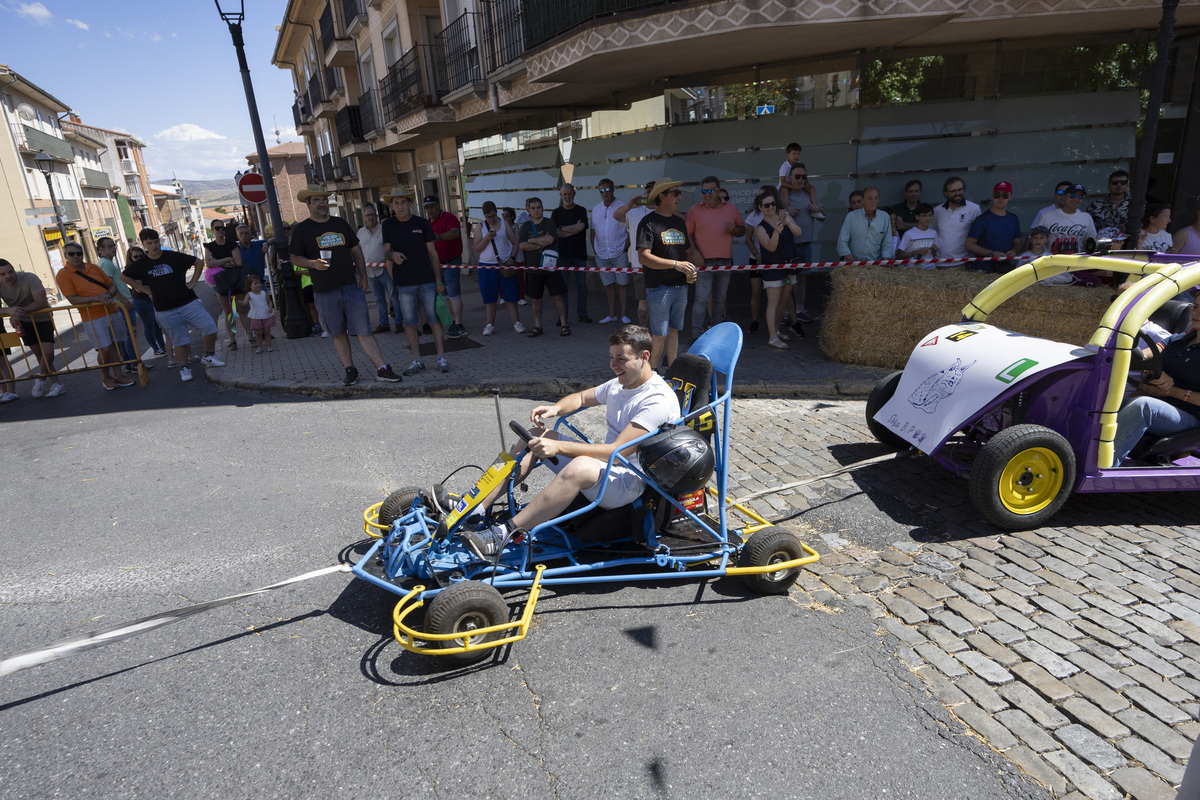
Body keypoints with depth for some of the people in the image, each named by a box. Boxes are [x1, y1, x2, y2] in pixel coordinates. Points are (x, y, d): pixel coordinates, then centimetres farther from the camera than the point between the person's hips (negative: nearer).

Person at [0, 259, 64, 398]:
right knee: (39, 354, 7)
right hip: (23, 322, 4)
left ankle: (41, 380, 7)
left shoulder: (30, 278, -25)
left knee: (48, 352, -16)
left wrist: (21, 310, -36)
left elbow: (42, 303, -27)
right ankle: (57, 384, 15)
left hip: (42, 318, -4)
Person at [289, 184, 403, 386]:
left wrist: (363, 276, 8)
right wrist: (313, 263, -18)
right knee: (339, 333, 7)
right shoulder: (301, 229, 3)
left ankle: (382, 369, -4)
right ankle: (350, 370, 18)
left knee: (363, 329, -3)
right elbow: (296, 258, 3)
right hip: (324, 292, -1)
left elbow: (356, 250, 16)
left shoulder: (340, 223, 13)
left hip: (351, 286, 1)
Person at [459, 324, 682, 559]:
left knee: (581, 466, -40)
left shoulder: (659, 400, -19)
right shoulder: (620, 384, 9)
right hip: (605, 466, 9)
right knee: (537, 437, 2)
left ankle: (504, 533, -36)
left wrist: (559, 447, -28)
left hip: (629, 482, -9)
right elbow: (582, 398, 24)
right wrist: (555, 408, 1)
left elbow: (617, 451, -25)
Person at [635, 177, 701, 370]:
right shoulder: (648, 222, -8)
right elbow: (643, 257, -18)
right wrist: (676, 264, -22)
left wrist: (691, 269, 3)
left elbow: (688, 250, 25)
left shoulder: (679, 221, 16)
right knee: (659, 335, -3)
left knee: (674, 331, 12)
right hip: (659, 287, -7)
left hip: (681, 286, 7)